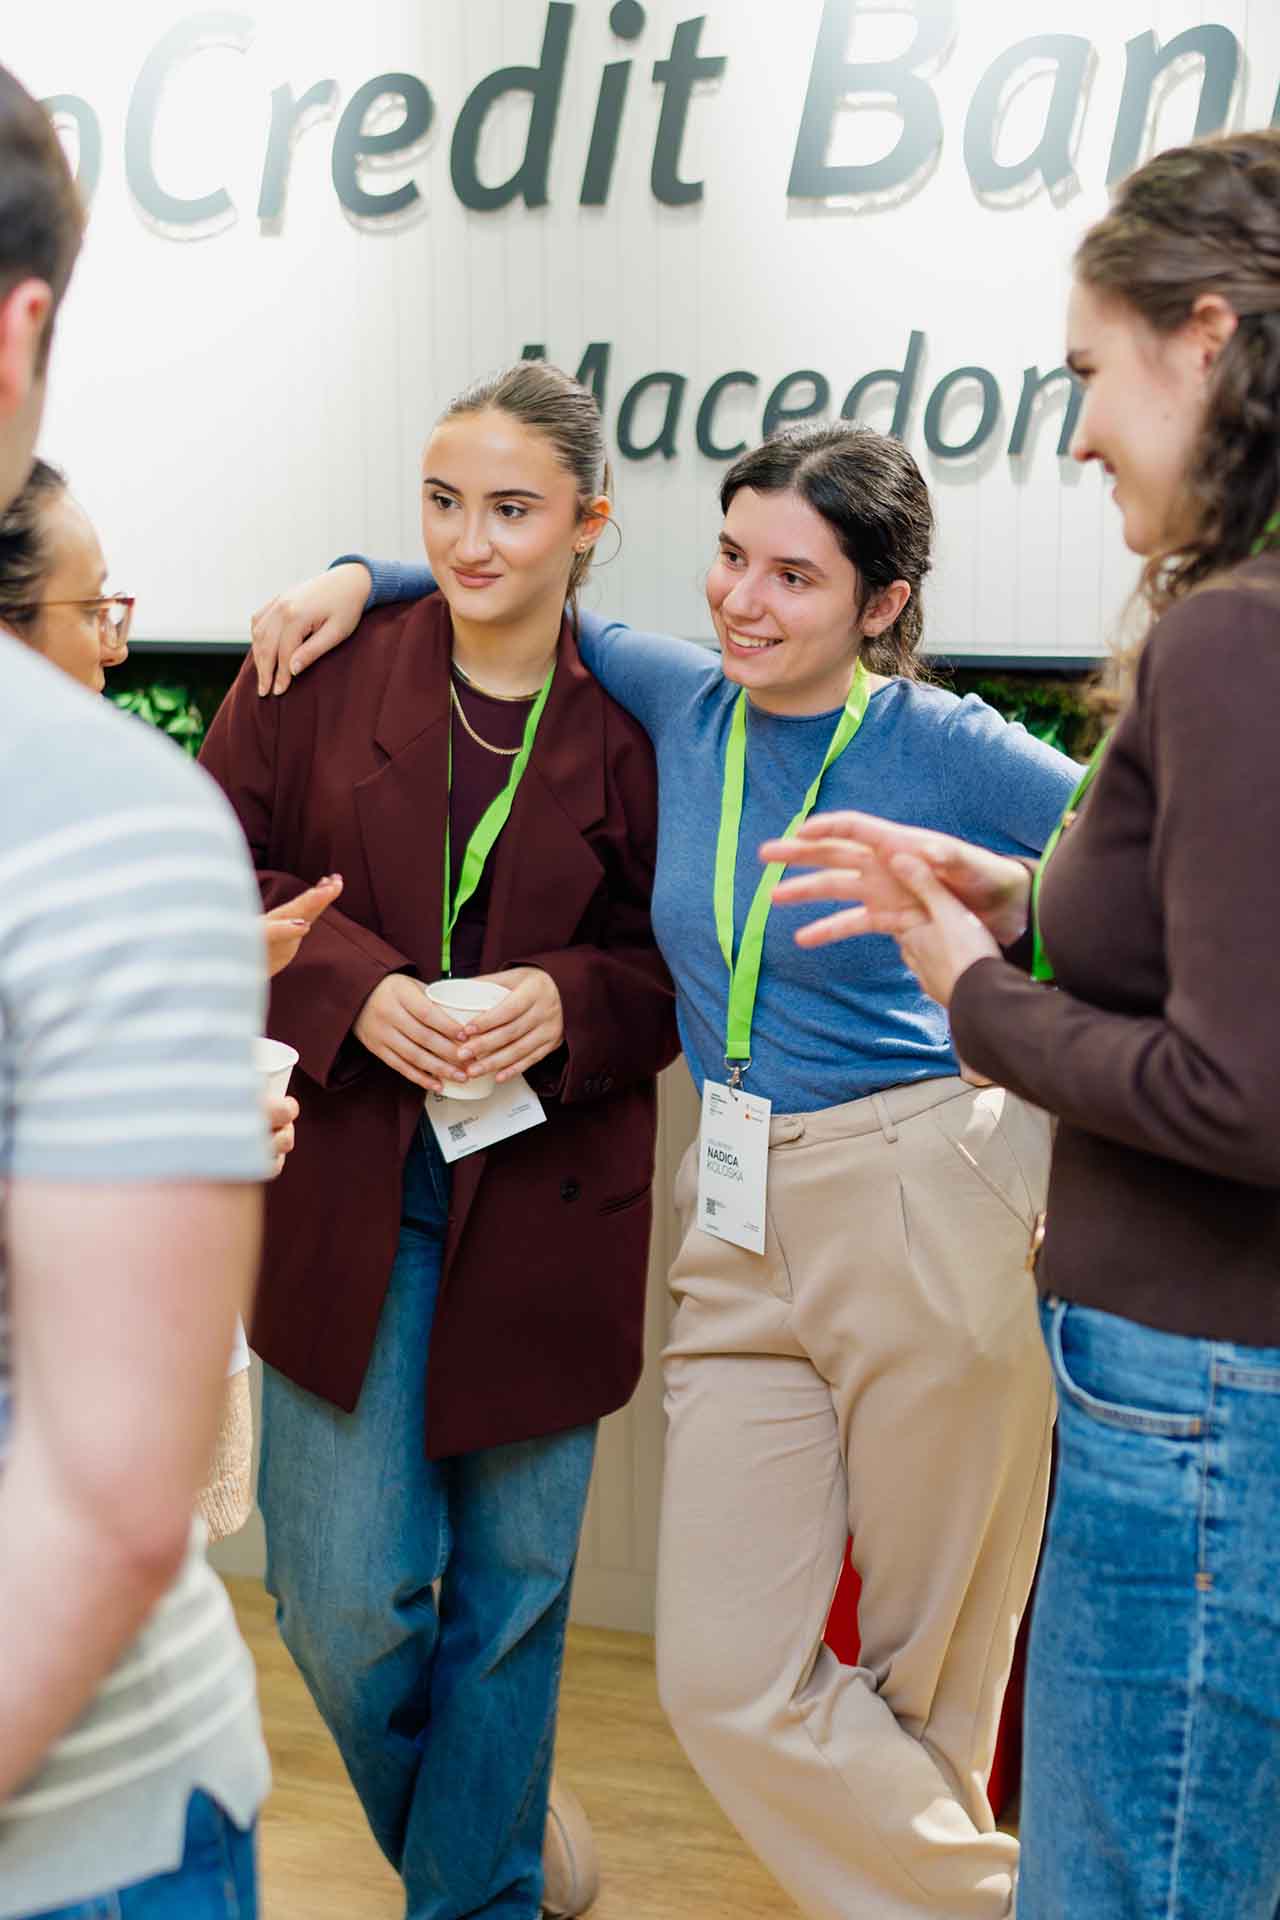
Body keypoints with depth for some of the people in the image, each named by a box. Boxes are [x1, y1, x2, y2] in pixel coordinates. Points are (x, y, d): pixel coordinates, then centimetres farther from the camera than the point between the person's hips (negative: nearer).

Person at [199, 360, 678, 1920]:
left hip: (539, 1207, 0)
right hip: (341, 1191, 0)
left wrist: (568, 1002, -16)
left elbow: (680, 967, 4)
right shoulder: (319, 672, -2)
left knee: (513, 1587, 11)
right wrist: (352, 986, -14)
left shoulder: (631, 724, -2)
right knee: (348, 1598, 4)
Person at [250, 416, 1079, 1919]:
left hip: (926, 1228, -4)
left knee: (929, 1673, 10)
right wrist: (366, 576, 13)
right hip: (740, 1240, 5)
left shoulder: (942, 752, -7)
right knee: (729, 1680, 0)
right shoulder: (684, 700, 7)